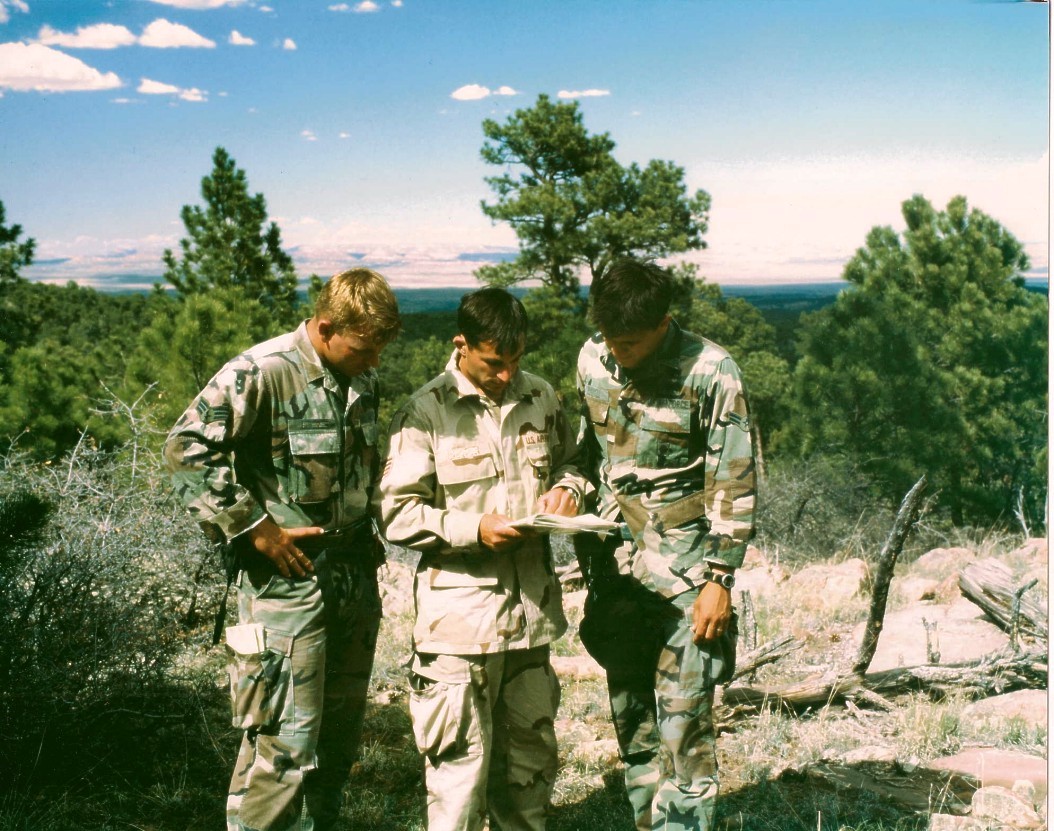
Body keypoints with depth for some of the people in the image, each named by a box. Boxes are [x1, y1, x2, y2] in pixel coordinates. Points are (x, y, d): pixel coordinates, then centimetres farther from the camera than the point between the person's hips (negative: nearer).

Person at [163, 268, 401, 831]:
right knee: (285, 742, -4)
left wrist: (368, 531, 11)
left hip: (356, 575, 8)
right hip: (287, 579, -7)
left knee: (341, 732, 16)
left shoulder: (363, 378, 8)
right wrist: (254, 529, -18)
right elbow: (186, 450, -19)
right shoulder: (261, 373, -16)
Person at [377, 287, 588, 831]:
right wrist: (474, 530, -20)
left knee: (531, 752, 17)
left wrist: (567, 486, -1)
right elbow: (397, 513, -9)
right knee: (461, 758, 1)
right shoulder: (426, 412, -8)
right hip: (459, 618, -5)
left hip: (531, 607, 5)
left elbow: (567, 460, 22)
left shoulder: (540, 398, 7)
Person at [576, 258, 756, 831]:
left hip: (685, 564, -5)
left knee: (682, 713, -6)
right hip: (619, 559, 5)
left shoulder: (709, 373, -14)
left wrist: (718, 580, -13)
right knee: (628, 708, 10)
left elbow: (734, 484, -11)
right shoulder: (593, 359, 3)